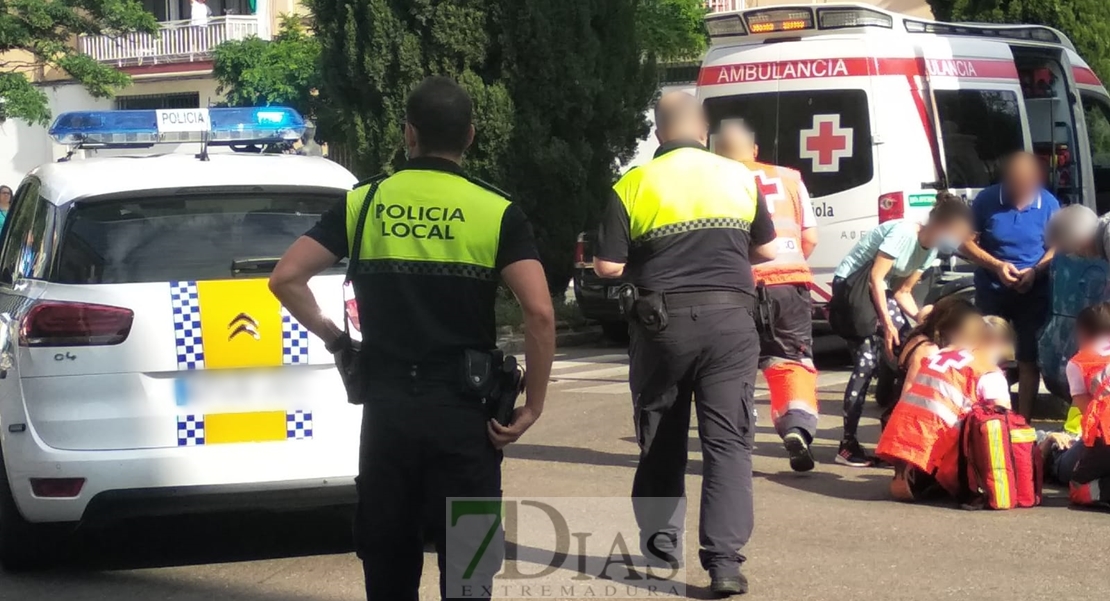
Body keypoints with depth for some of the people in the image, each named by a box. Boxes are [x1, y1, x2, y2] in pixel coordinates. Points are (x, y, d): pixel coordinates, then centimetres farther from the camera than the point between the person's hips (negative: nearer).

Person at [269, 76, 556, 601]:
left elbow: (286, 278, -2)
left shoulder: (365, 203, 3)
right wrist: (532, 406, -6)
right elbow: (539, 312, -14)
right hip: (463, 412, -2)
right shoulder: (496, 212, -3)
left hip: (386, 407, 2)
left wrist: (333, 337, 10)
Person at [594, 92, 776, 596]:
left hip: (663, 322, 0)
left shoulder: (634, 185, -3)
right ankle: (724, 559, -11)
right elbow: (766, 250, 13)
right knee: (728, 441, -2)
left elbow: (608, 266, -4)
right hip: (729, 318, 0)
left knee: (661, 440, 16)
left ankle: (660, 543, 23)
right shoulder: (739, 177, 4)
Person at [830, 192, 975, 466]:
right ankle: (848, 445, -16)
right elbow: (875, 277, -24)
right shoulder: (904, 233, -23)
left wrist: (919, 316, -12)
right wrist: (886, 323, -25)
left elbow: (902, 291, 5)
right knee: (868, 359, -17)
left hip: (879, 291, 9)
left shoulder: (930, 249, 4)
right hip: (849, 286, -9)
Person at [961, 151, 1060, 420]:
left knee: (1029, 358, 4)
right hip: (992, 290, 0)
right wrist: (996, 265, -19)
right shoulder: (987, 200, -10)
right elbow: (966, 242, -5)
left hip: (1033, 294, 0)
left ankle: (1023, 421, 13)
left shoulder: (1048, 204, -8)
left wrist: (1036, 270, -18)